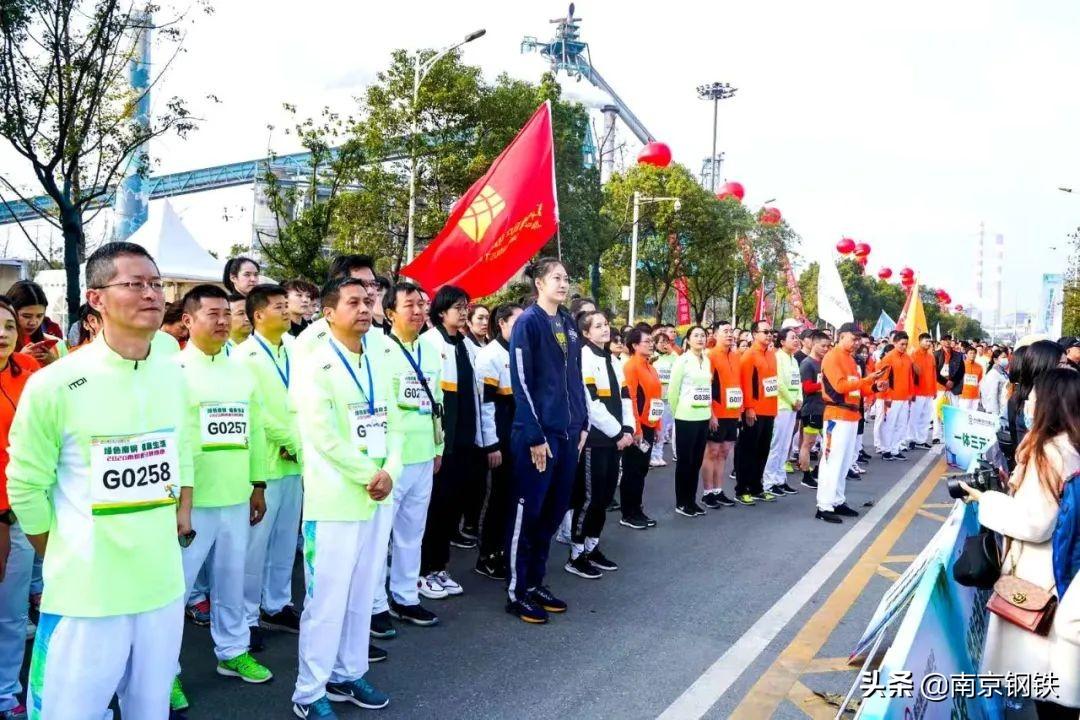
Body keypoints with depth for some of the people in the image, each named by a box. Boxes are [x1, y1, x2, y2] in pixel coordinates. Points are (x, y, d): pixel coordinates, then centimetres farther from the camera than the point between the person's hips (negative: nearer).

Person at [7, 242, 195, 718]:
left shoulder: (174, 377, 4)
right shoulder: (54, 385, -13)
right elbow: (25, 487, -5)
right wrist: (66, 560, 0)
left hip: (164, 584, 5)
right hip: (84, 595, -4)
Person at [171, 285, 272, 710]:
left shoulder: (241, 373, 11)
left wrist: (257, 485, 14)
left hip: (235, 498, 6)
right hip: (190, 500, -5)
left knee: (231, 582, 16)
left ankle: (232, 652, 32)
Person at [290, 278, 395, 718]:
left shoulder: (379, 361, 12)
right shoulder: (315, 365, -9)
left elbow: (391, 423, 10)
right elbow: (323, 435, -16)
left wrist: (389, 473, -7)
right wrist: (368, 476, -13)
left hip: (378, 497, 6)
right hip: (335, 500, -6)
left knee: (362, 595, 15)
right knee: (327, 599, 1)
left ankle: (348, 675, 31)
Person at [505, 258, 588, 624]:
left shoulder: (568, 324, 13)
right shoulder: (527, 322, -9)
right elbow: (521, 382, -13)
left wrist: (582, 424, 12)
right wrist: (534, 436, -16)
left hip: (567, 431, 8)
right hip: (538, 433, -7)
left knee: (554, 511, 13)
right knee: (527, 511, 0)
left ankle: (535, 583, 26)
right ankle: (516, 592, 11)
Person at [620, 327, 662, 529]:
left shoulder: (650, 368, 15)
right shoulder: (631, 366, -13)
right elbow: (629, 399, -18)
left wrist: (656, 426, 16)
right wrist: (635, 429, -20)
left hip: (648, 427, 9)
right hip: (637, 428, -8)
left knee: (642, 470, 13)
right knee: (632, 471, 0)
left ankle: (637, 510, 22)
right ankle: (628, 514, 8)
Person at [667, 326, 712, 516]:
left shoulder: (707, 361, 9)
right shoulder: (682, 360, -10)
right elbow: (673, 390, -7)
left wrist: (709, 409, 14)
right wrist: (676, 413, 1)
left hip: (703, 417, 6)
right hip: (686, 418, -6)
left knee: (697, 461, 11)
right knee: (684, 461, 2)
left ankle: (692, 500, 21)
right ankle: (681, 503, 11)